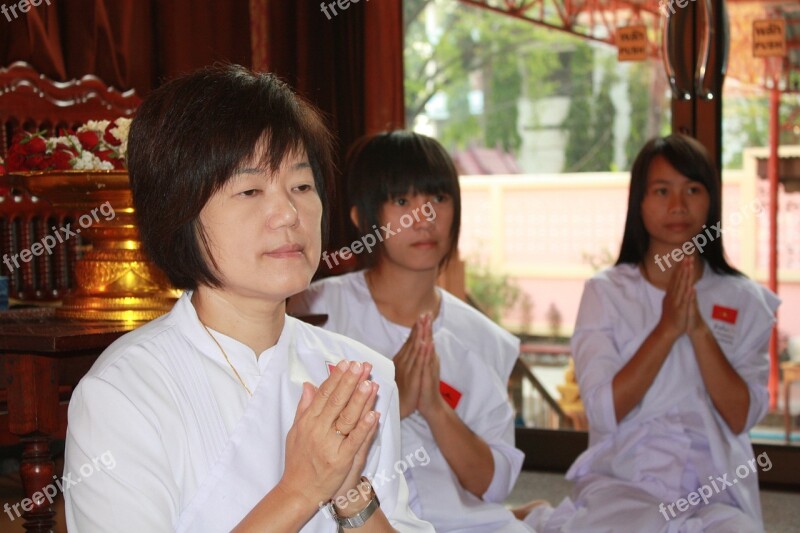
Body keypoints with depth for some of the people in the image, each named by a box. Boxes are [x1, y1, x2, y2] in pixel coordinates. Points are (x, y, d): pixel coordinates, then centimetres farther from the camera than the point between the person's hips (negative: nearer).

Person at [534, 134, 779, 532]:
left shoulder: (744, 301, 6)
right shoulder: (605, 292, 3)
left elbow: (741, 418, -4)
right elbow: (604, 411, -8)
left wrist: (699, 329, -14)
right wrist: (668, 327, -14)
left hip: (715, 490, 2)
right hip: (622, 482, -2)